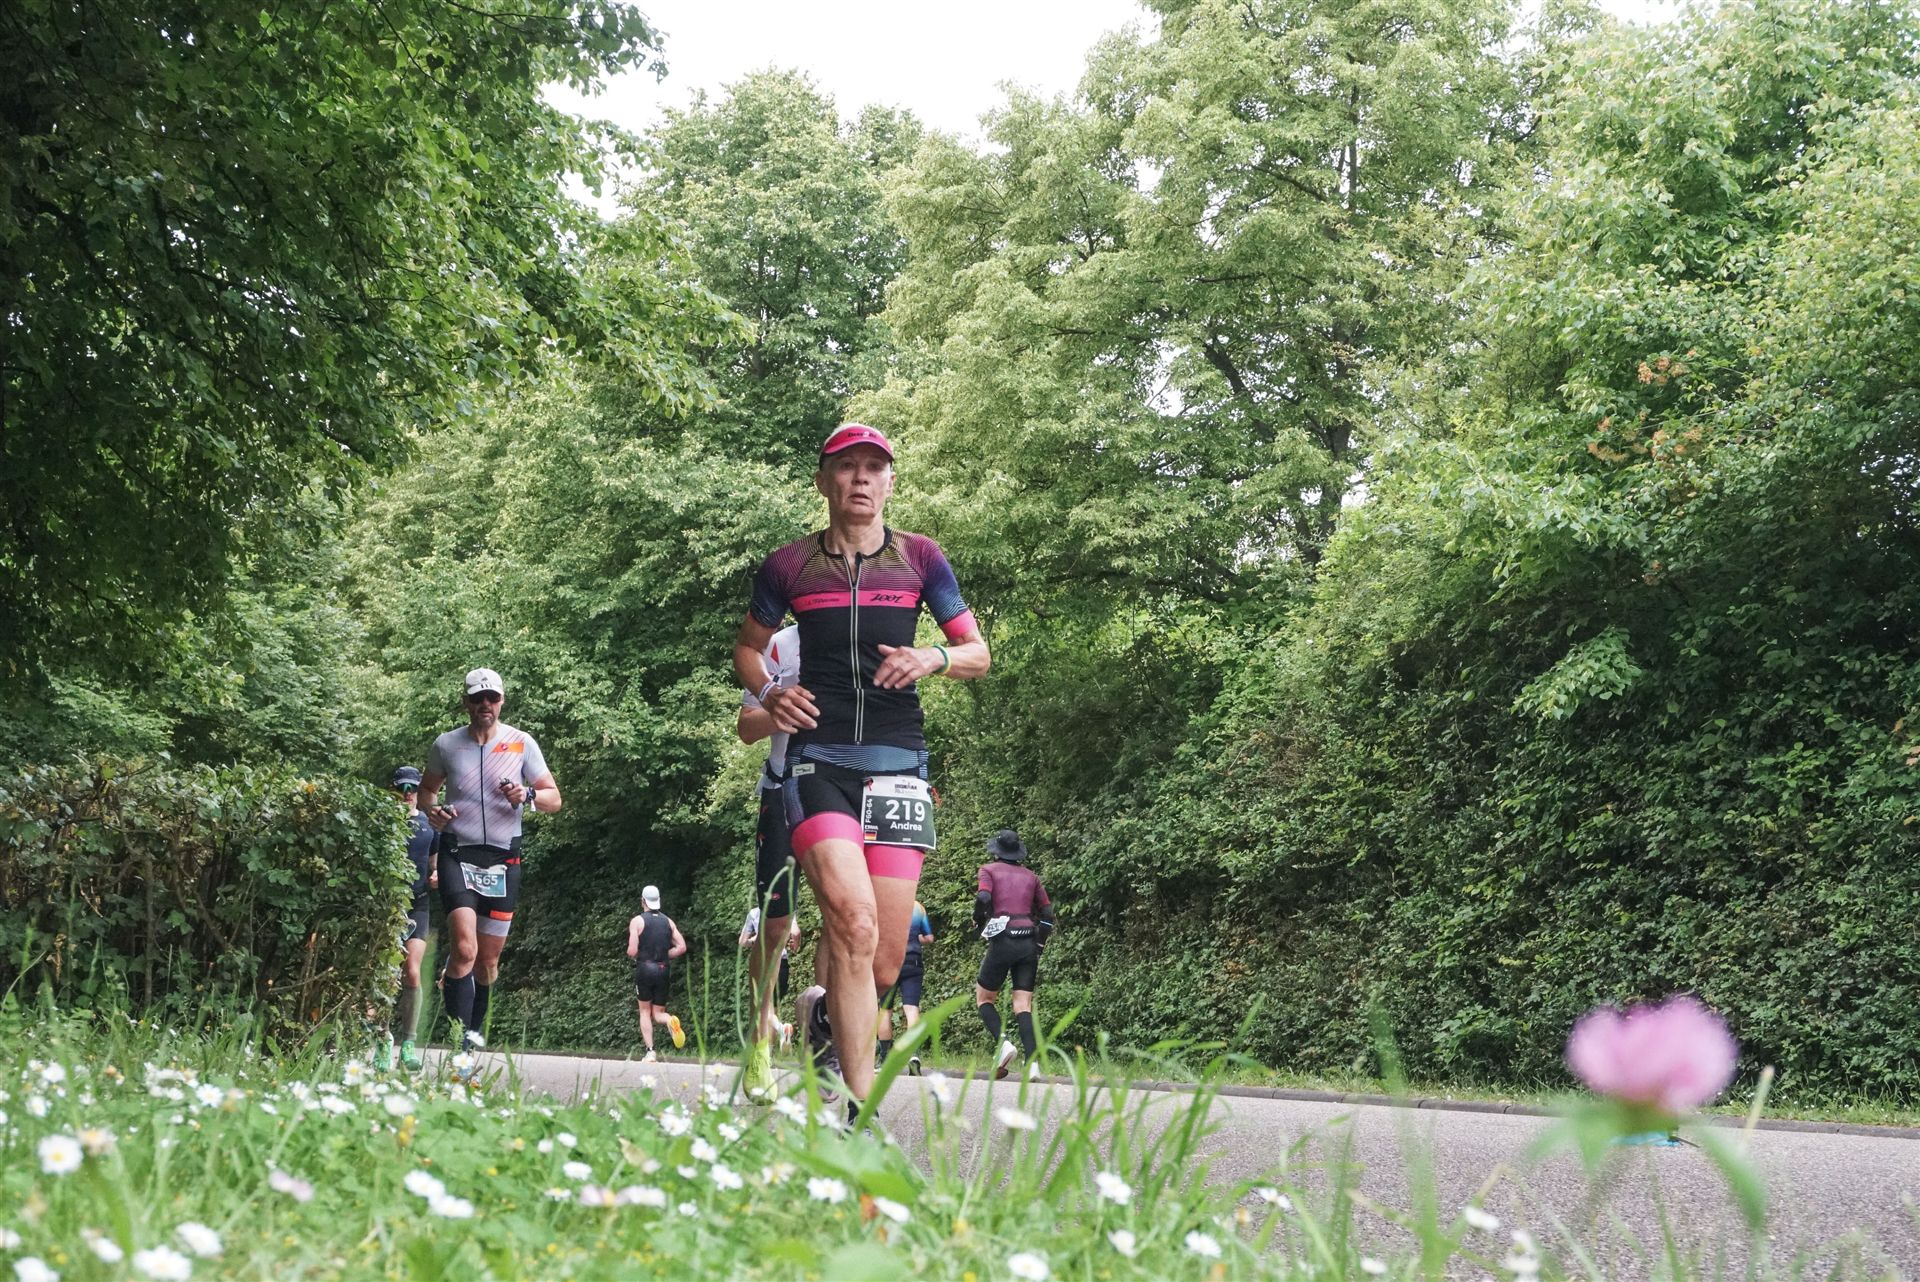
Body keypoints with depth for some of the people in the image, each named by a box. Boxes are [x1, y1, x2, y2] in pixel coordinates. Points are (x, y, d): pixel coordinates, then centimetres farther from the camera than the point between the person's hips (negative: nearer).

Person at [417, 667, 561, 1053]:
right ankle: (461, 1038, -19)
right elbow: (427, 787, 21)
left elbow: (554, 799, 4)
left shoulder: (521, 743, 2)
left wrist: (528, 796, -17)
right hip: (457, 854, -1)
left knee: (489, 960, 6)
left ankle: (476, 1030, 27)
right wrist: (432, 811, -1)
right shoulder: (446, 745, 4)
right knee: (465, 949, -19)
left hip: (503, 859, 1)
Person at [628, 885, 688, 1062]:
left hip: (644, 968, -3)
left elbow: (632, 951, -11)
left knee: (645, 1011, 8)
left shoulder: (637, 921, -5)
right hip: (663, 970, 3)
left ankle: (650, 1052, -3)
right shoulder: (668, 922, 8)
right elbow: (682, 947, 2)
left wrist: (631, 953, 12)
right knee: (658, 1012, 12)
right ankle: (670, 1020, -23)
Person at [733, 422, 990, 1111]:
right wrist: (768, 692, 0)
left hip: (896, 761, 2)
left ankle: (826, 1009, 36)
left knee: (884, 964, 0)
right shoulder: (789, 565, 7)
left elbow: (978, 653, 13)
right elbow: (747, 646, 21)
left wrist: (935, 658, -9)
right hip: (817, 757, -2)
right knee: (854, 922, -24)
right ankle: (861, 1112, -20)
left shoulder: (920, 558, 8)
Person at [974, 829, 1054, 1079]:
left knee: (984, 997, 13)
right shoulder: (1031, 876, 17)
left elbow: (983, 898, -13)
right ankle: (1032, 1063, -16)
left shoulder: (989, 870, 5)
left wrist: (979, 922, 5)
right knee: (1023, 1005, 1)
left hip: (1002, 941, -4)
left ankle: (1002, 1043, -11)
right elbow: (1047, 913, 14)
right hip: (1029, 944, 4)